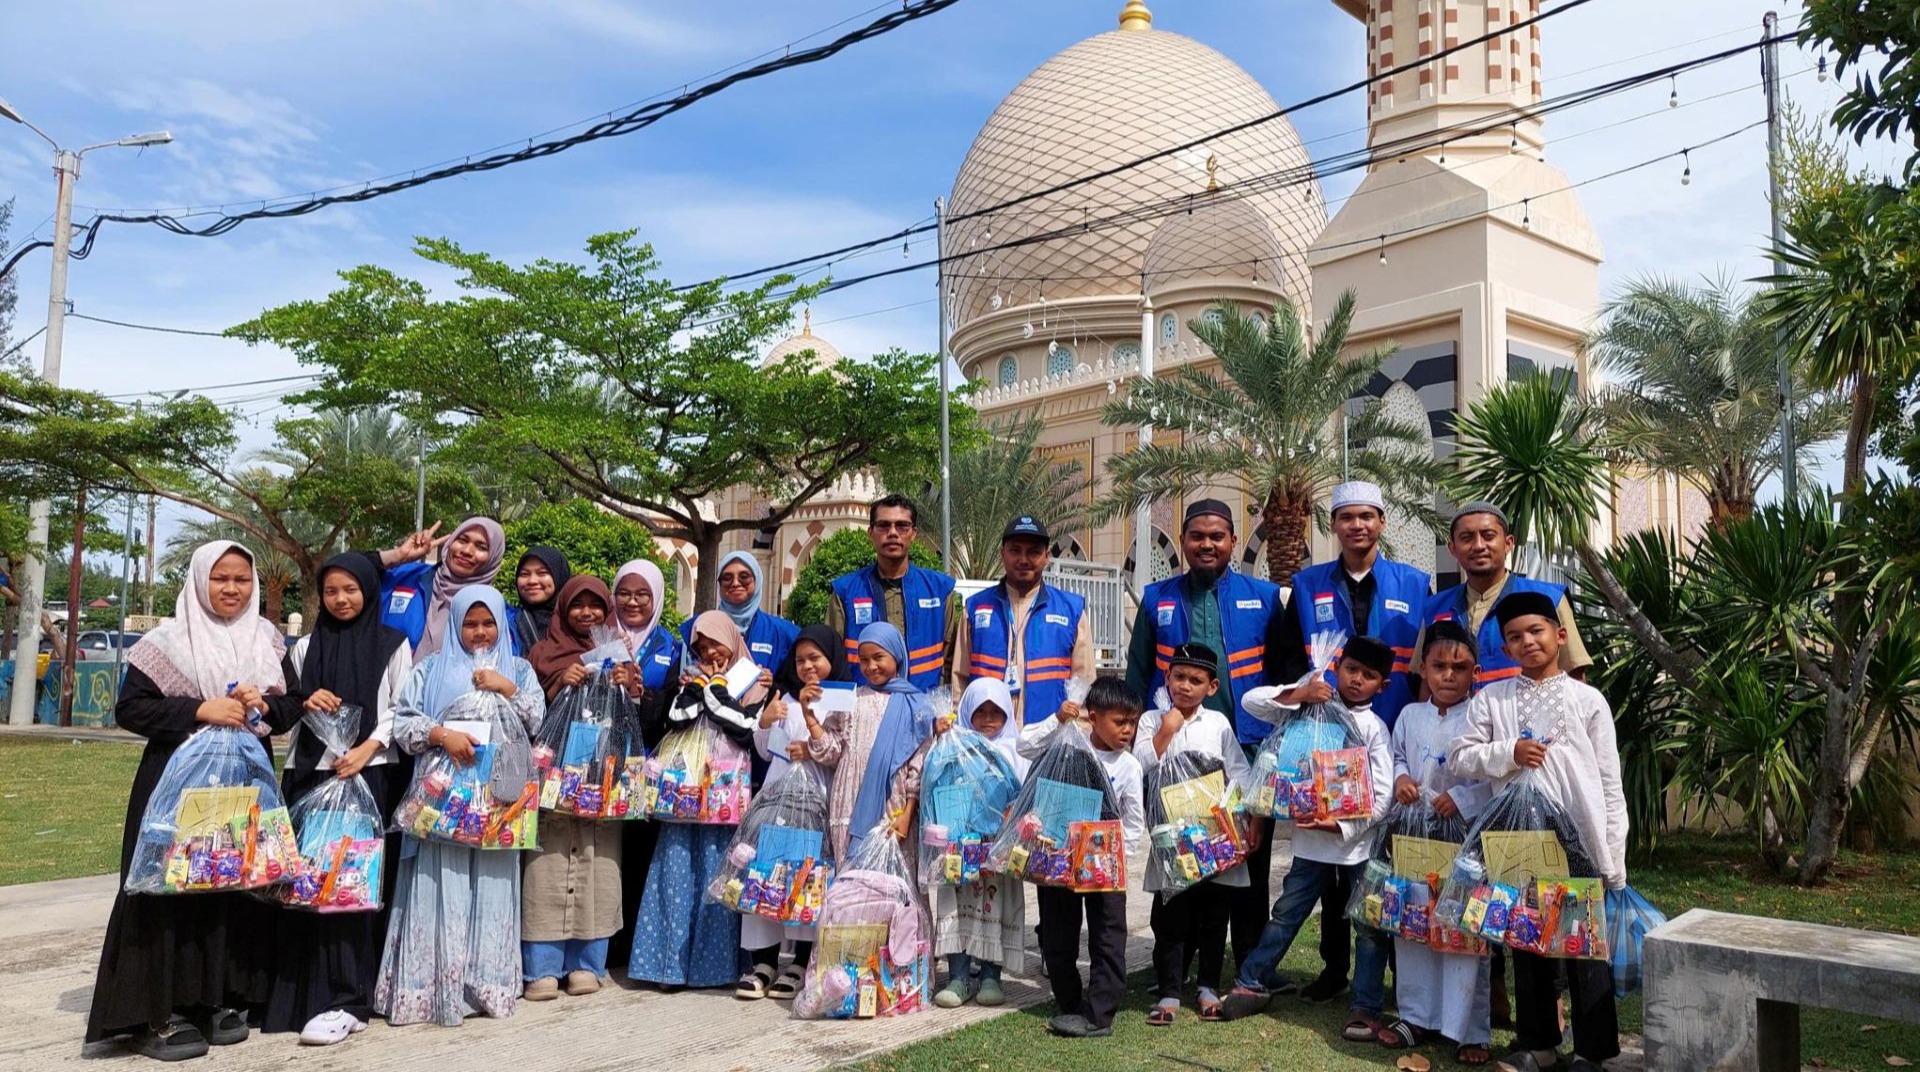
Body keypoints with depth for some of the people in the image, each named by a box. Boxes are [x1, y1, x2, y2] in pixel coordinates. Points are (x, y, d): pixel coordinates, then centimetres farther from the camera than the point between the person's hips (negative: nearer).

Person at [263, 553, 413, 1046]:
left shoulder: (393, 645, 5)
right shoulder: (305, 647, 14)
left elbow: (400, 710, 0)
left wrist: (365, 751, -14)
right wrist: (305, 703, -6)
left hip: (368, 774, -4)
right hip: (309, 773, 4)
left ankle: (346, 999, -7)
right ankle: (301, 989, 11)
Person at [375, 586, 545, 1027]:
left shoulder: (518, 669, 15)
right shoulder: (432, 668, 11)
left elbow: (537, 720, 6)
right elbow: (402, 721, 1)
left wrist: (507, 689, -6)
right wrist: (442, 735, -15)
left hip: (498, 795, 1)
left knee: (492, 886, 1)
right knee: (441, 885, -6)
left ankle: (488, 982, 7)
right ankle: (431, 986, -2)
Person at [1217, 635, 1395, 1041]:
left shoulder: (1375, 728, -3)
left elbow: (1382, 797, -8)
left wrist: (1342, 826, -18)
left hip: (1359, 841, -1)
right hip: (1310, 837, 2)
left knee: (1370, 924, 2)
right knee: (1285, 914, 8)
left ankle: (1366, 1008, 10)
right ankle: (1251, 984, 19)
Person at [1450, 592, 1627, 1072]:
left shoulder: (1588, 699, 1)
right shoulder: (1491, 699, 4)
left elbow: (1610, 782, 2)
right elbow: (1459, 757, 2)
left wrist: (1614, 856, -1)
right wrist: (1508, 753, -14)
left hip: (1580, 840, -2)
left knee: (1586, 944, 4)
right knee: (1527, 942, 12)